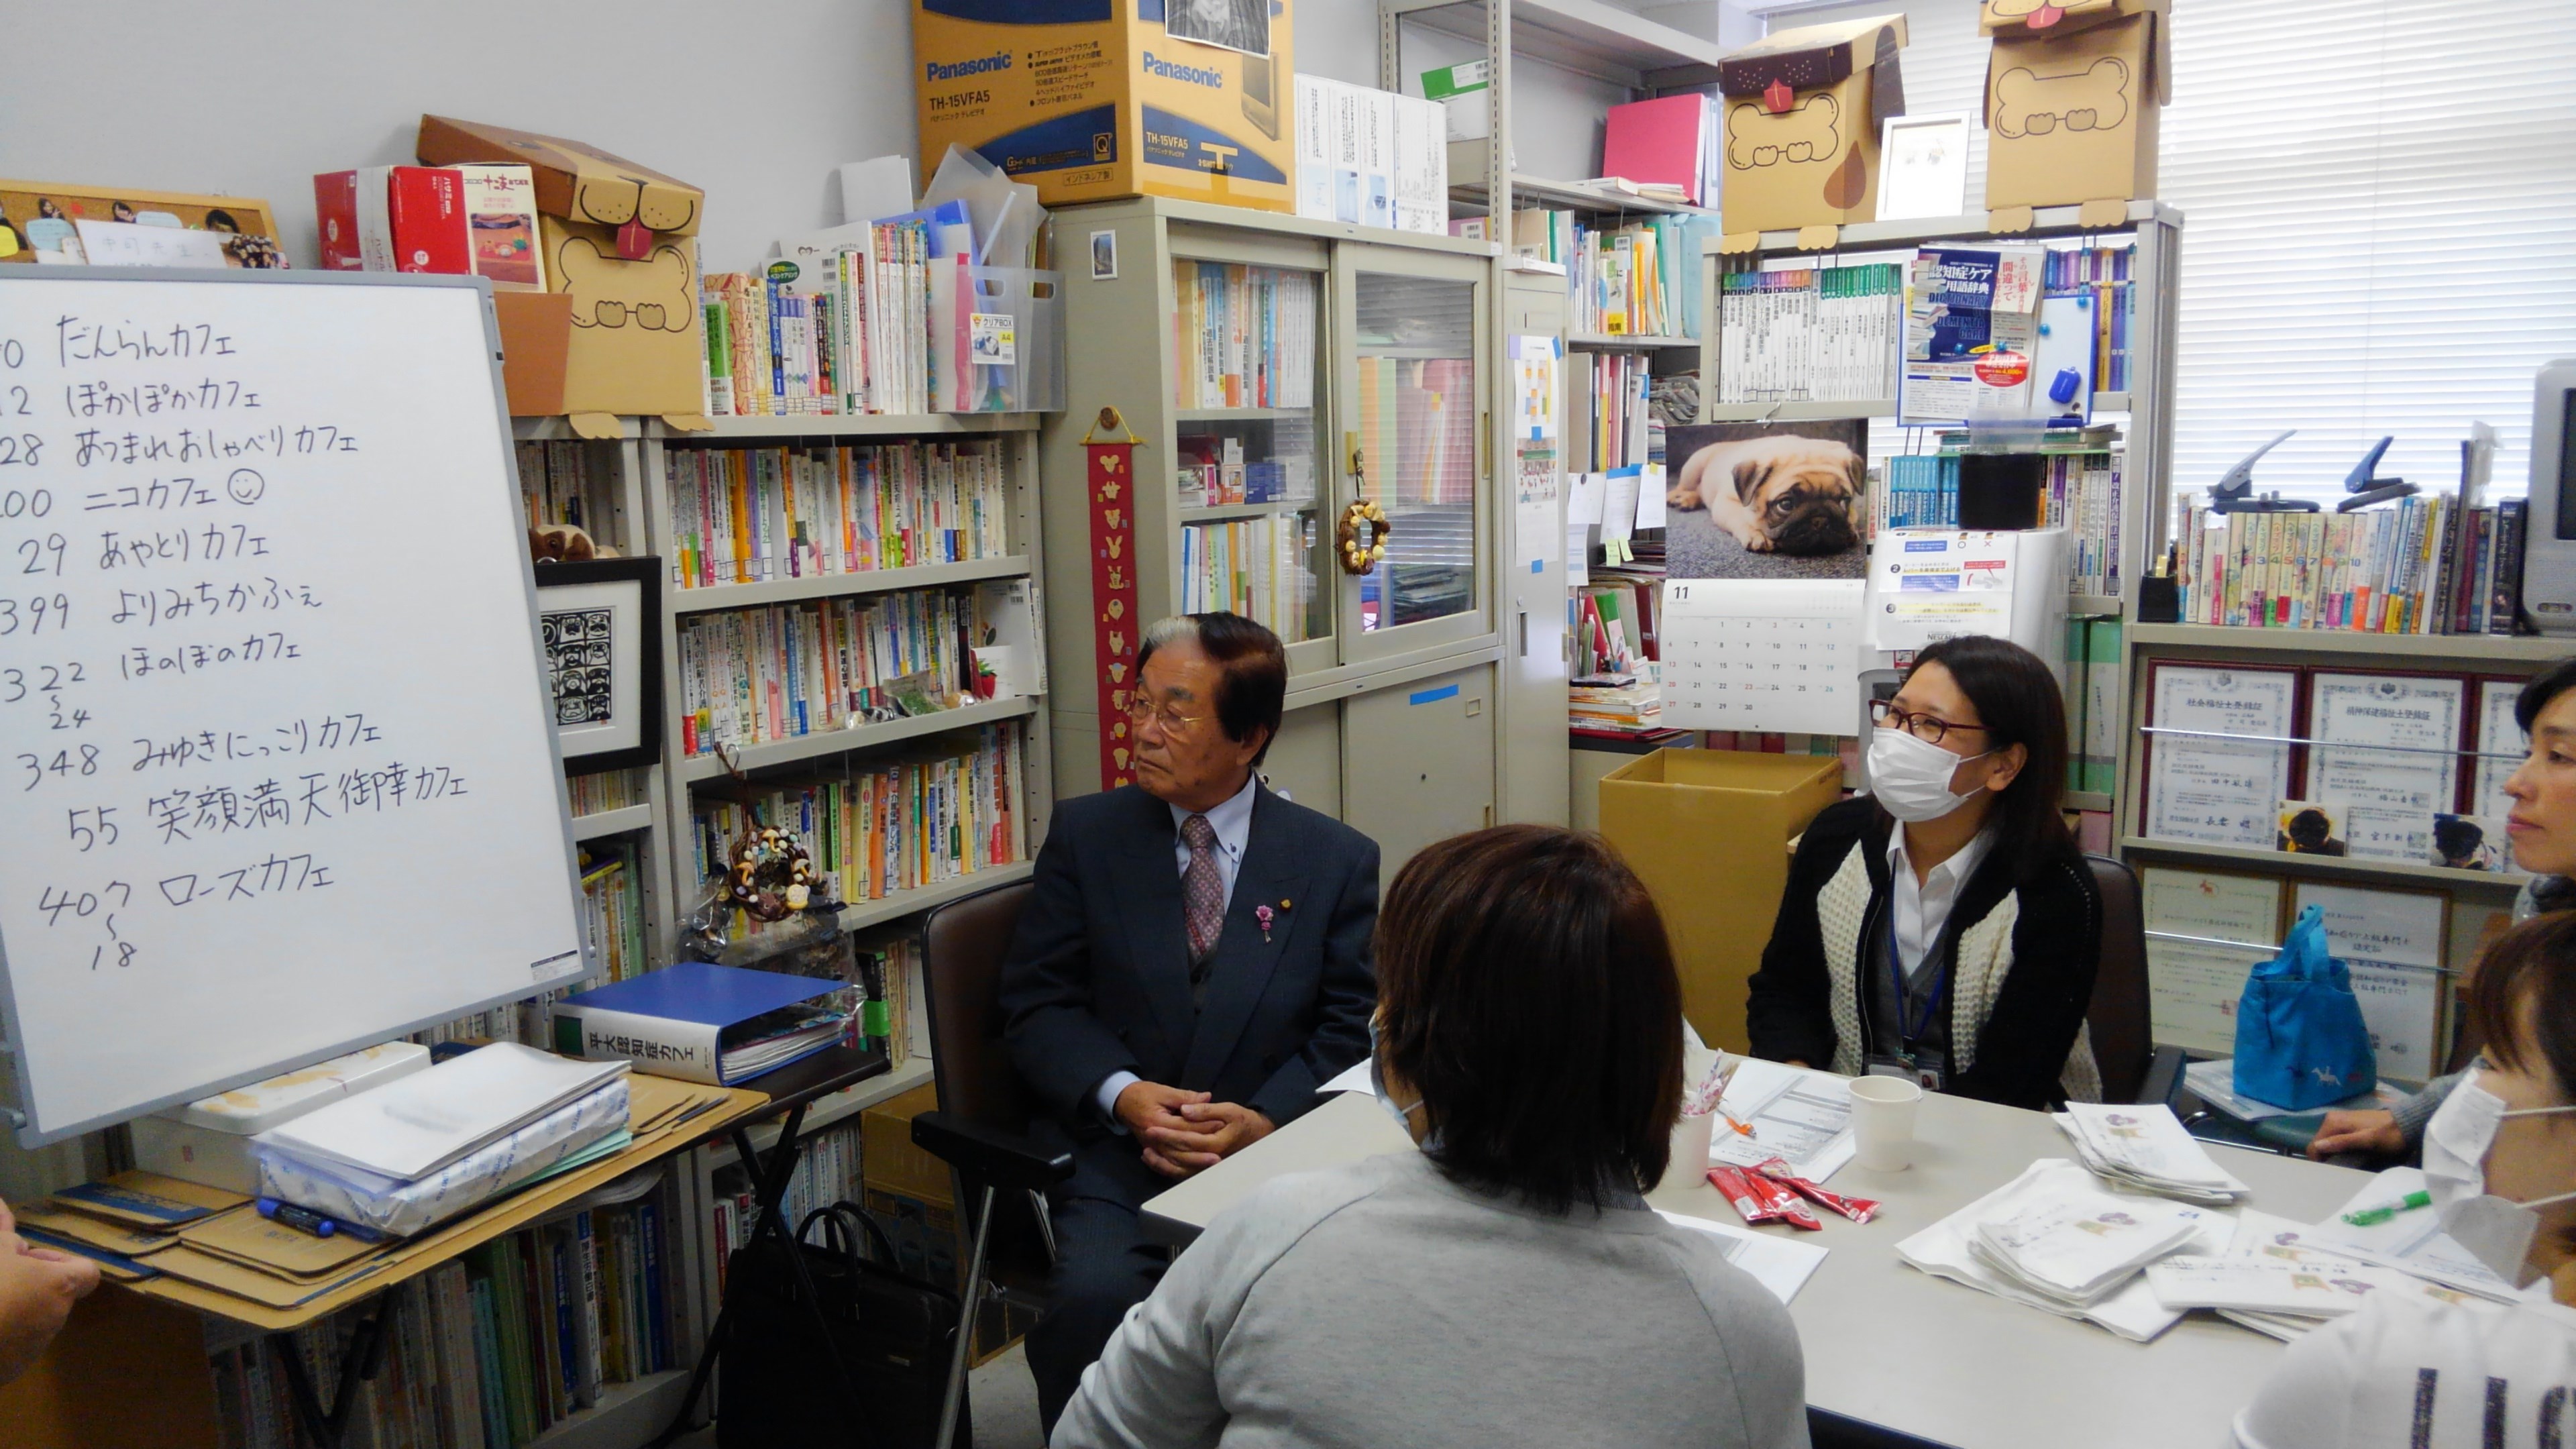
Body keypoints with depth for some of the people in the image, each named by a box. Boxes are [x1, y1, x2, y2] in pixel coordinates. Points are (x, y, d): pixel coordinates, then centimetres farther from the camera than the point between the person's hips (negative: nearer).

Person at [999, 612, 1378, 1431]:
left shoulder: (1337, 859, 5)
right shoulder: (1084, 835, 7)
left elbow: (1352, 1027, 4)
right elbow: (1037, 1004, 4)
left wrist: (1265, 1118, -13)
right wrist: (1121, 1094, -13)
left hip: (1270, 1147, 0)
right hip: (1115, 1145, 0)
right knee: (1098, 1294, -28)